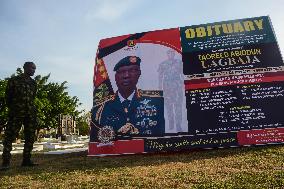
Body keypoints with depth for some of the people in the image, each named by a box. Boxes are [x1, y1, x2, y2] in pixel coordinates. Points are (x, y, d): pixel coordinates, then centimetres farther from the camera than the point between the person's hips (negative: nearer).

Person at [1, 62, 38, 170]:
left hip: (30, 114, 5)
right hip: (17, 114, -5)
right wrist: (12, 108, 1)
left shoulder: (33, 83, 17)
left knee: (30, 137, 4)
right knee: (10, 136, -6)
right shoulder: (14, 80, 4)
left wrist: (31, 109, 12)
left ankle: (26, 160, 12)